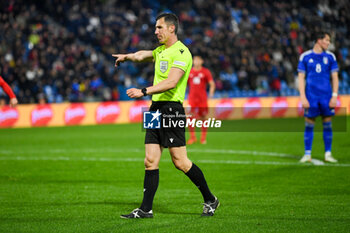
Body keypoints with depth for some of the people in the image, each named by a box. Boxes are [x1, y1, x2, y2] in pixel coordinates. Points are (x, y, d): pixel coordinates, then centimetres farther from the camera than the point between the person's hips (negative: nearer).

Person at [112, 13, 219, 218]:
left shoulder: (181, 52, -12)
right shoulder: (161, 50, 18)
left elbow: (172, 81, -22)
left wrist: (144, 91, -25)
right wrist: (127, 56, 12)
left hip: (171, 110, -8)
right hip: (156, 109, 9)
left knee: (180, 161, -6)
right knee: (151, 161, 4)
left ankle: (210, 200, 9)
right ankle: (146, 209, 5)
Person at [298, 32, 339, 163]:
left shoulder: (330, 57, 8)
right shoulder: (305, 56, 3)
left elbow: (335, 77, 8)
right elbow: (301, 78, 3)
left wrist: (334, 96, -1)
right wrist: (303, 98, -5)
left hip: (326, 97, 1)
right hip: (311, 97, -1)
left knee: (327, 125, 2)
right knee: (309, 125, 0)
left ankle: (328, 154, 8)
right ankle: (307, 154, 6)